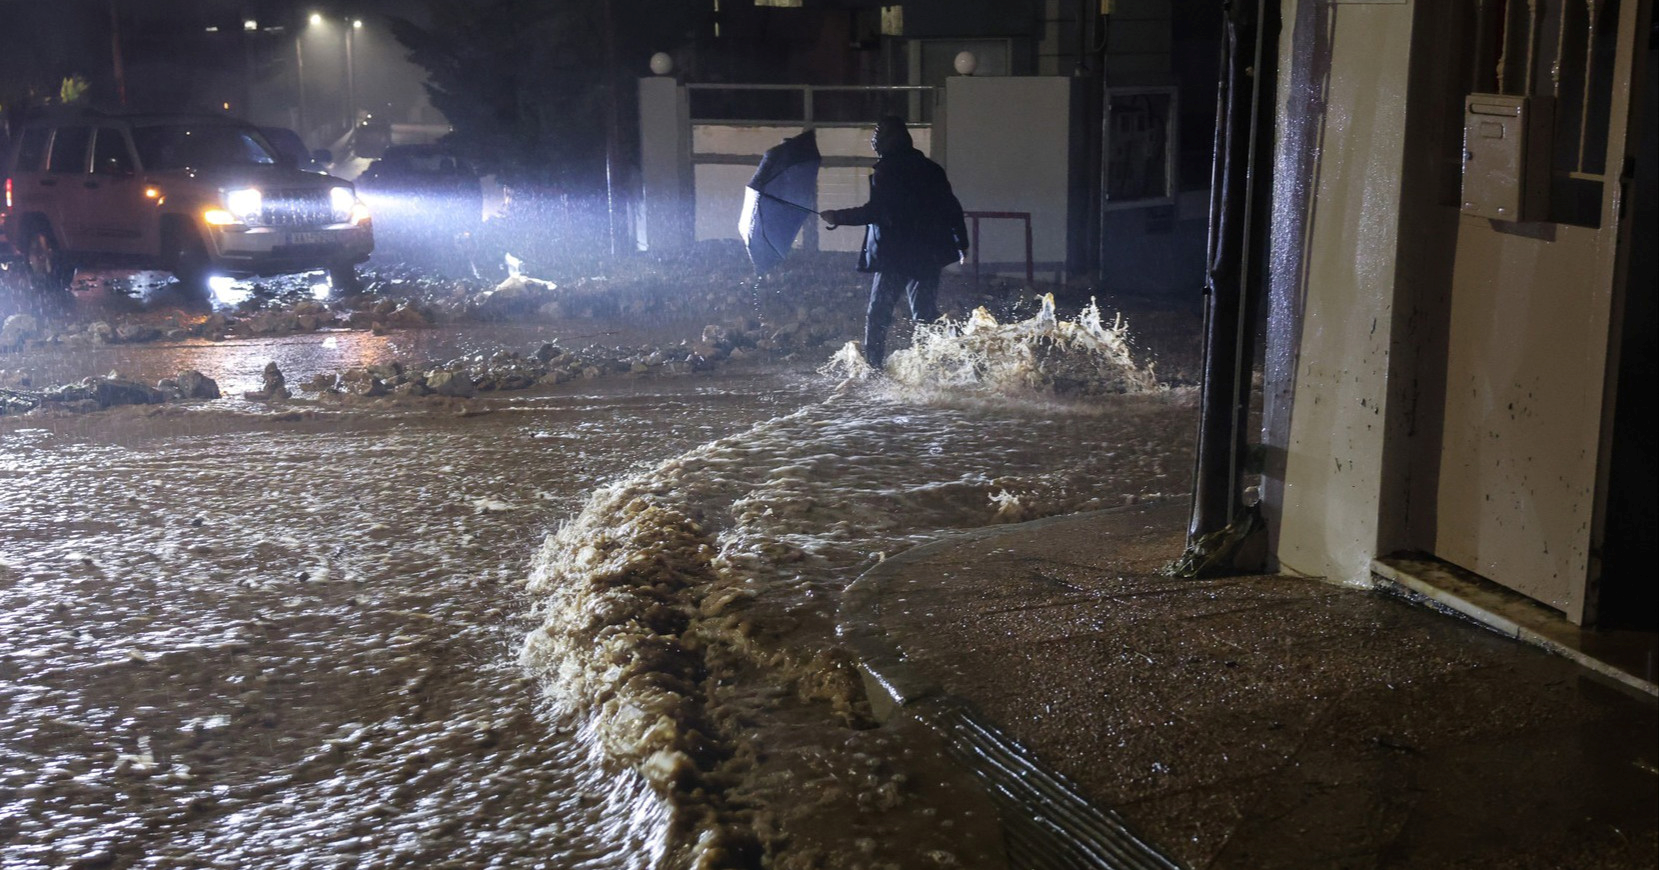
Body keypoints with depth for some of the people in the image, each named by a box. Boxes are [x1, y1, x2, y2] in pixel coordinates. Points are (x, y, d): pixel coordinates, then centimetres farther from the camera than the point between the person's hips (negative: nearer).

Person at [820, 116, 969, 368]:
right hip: (928, 255, 6)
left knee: (877, 314, 4)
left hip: (893, 255, -6)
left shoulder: (887, 170, -10)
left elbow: (875, 211, -18)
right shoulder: (930, 169, 12)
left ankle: (873, 365, 4)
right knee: (925, 313, 7)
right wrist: (962, 243, 20)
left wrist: (838, 217, -12)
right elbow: (952, 208, 13)